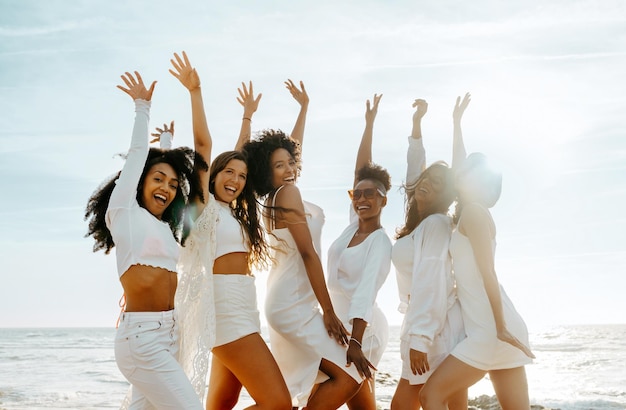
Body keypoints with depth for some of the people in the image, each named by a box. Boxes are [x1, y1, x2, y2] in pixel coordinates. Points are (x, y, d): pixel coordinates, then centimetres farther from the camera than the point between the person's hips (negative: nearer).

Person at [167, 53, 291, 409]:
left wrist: (248, 115, 34)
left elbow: (241, 156, 28)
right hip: (226, 311, -9)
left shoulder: (235, 212, 17)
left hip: (240, 311, 9)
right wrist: (195, 91, -13)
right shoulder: (206, 205, -2)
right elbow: (204, 143, -9)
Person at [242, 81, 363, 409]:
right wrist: (329, 311, -15)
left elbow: (291, 146, 28)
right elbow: (308, 253, -16)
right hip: (294, 305, -10)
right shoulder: (288, 193, -13)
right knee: (348, 377, -15)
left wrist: (304, 106, 37)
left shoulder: (274, 197, 11)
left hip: (286, 303, 10)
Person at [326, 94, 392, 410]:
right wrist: (369, 124, 7)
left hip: (360, 326, -7)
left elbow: (366, 291, -28)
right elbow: (361, 170, 4)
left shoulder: (381, 242, -14)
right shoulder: (354, 224, 4)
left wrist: (355, 341, -37)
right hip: (337, 321, 7)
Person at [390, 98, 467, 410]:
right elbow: (415, 164, 23)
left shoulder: (436, 224, -9)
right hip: (421, 323, 8)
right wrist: (417, 122, 24)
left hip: (439, 328, -8)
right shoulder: (416, 221, 13)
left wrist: (419, 340, -24)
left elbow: (430, 286, -18)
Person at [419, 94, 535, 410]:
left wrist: (500, 327, -18)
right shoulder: (474, 213, 19)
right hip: (492, 329, 9)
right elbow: (461, 168, 31)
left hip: (490, 330, -9)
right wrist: (456, 122, 41)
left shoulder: (473, 211, -4)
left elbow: (487, 271, -13)